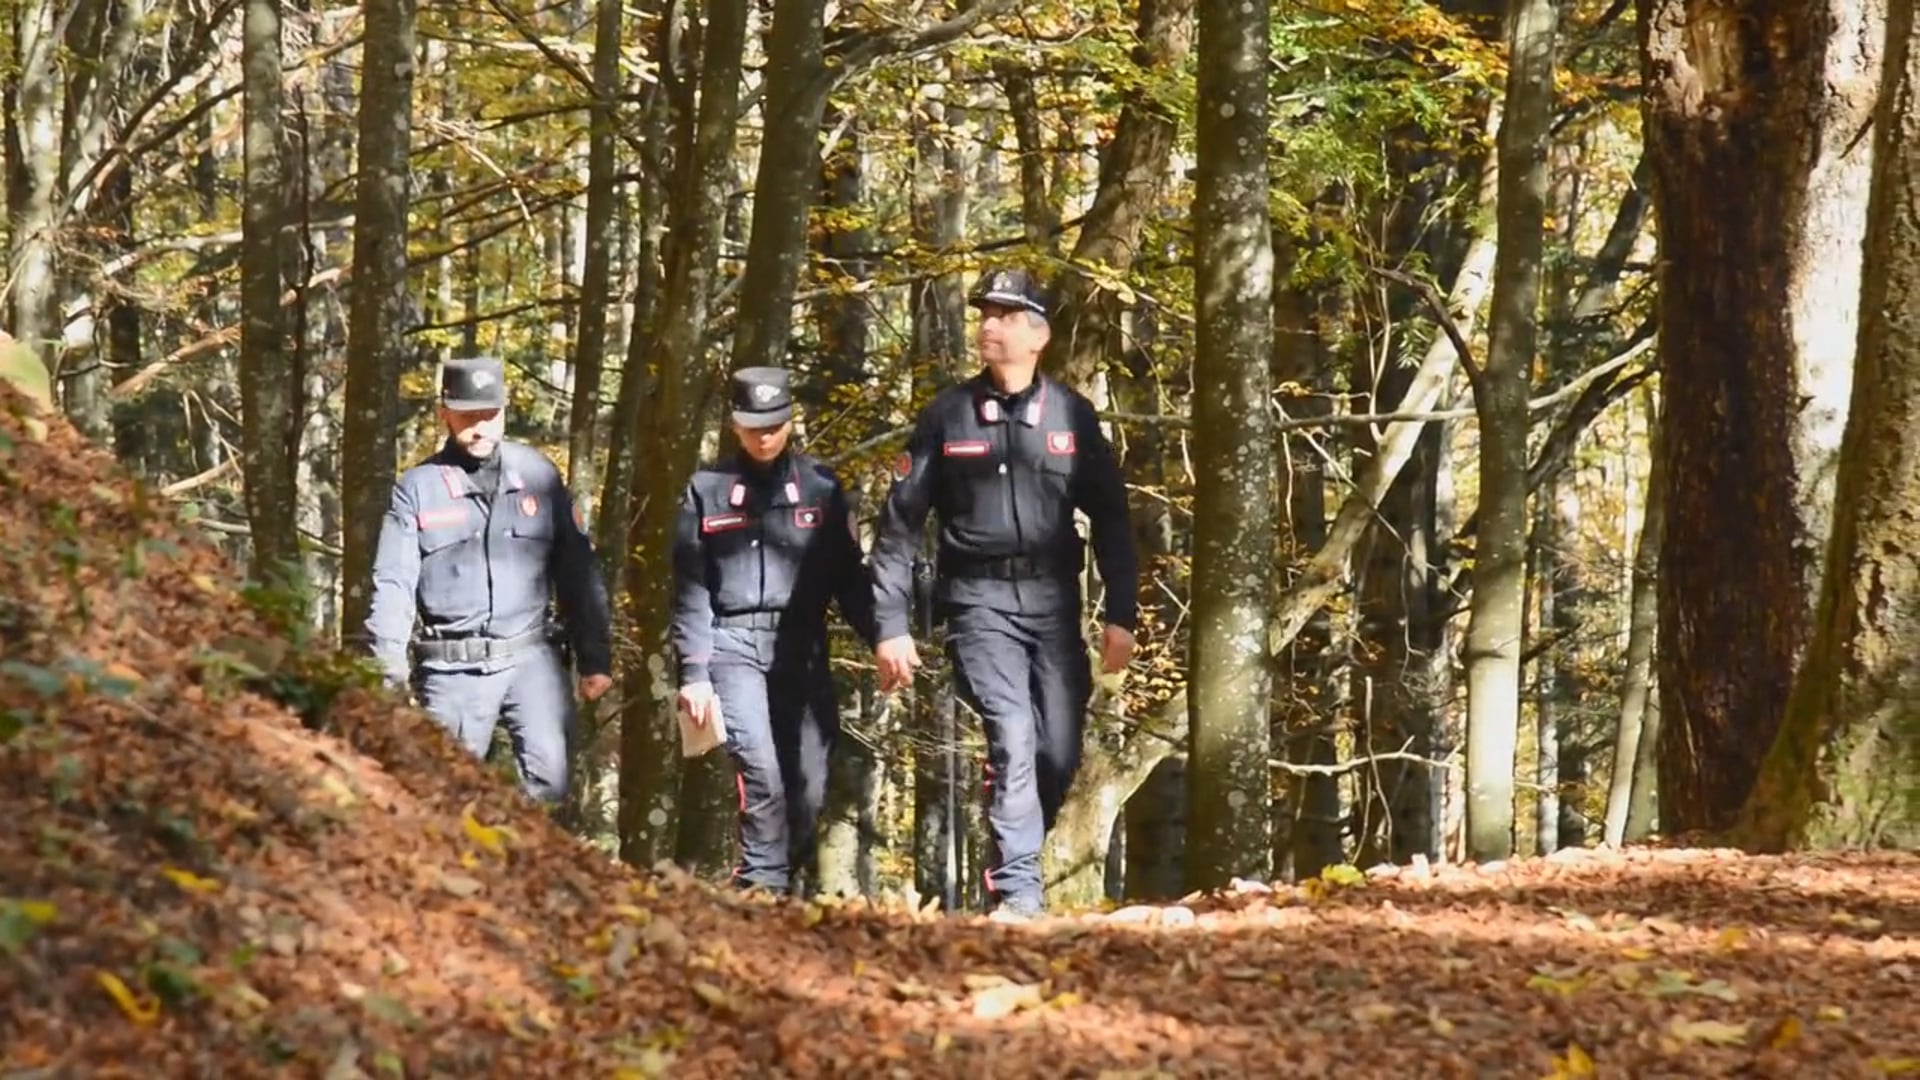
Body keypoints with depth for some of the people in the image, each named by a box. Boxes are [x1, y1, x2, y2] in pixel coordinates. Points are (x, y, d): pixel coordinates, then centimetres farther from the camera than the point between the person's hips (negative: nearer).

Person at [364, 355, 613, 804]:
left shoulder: (537, 475, 8)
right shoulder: (417, 488, 4)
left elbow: (577, 572, 11)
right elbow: (393, 584, 2)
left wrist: (595, 659, 8)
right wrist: (389, 670, -8)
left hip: (530, 658, 0)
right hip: (452, 668, 0)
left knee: (548, 775, -18)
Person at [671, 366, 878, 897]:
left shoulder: (821, 488, 10)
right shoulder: (707, 489, 7)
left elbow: (849, 578, 11)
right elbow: (690, 590, 5)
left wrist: (881, 639, -4)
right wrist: (693, 673, -2)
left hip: (802, 649, 2)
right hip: (734, 644, -2)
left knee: (809, 784, -3)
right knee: (761, 769, -19)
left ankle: (792, 884, 12)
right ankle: (763, 886, -16)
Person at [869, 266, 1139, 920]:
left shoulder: (1072, 416, 9)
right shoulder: (947, 416, 4)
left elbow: (1110, 519, 12)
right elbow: (900, 524, 5)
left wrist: (1120, 615, 4)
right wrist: (890, 626, 0)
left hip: (1053, 601, 2)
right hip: (979, 601, -2)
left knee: (1060, 755, -3)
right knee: (1012, 741, -17)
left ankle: (1009, 861, 18)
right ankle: (1017, 893, -16)